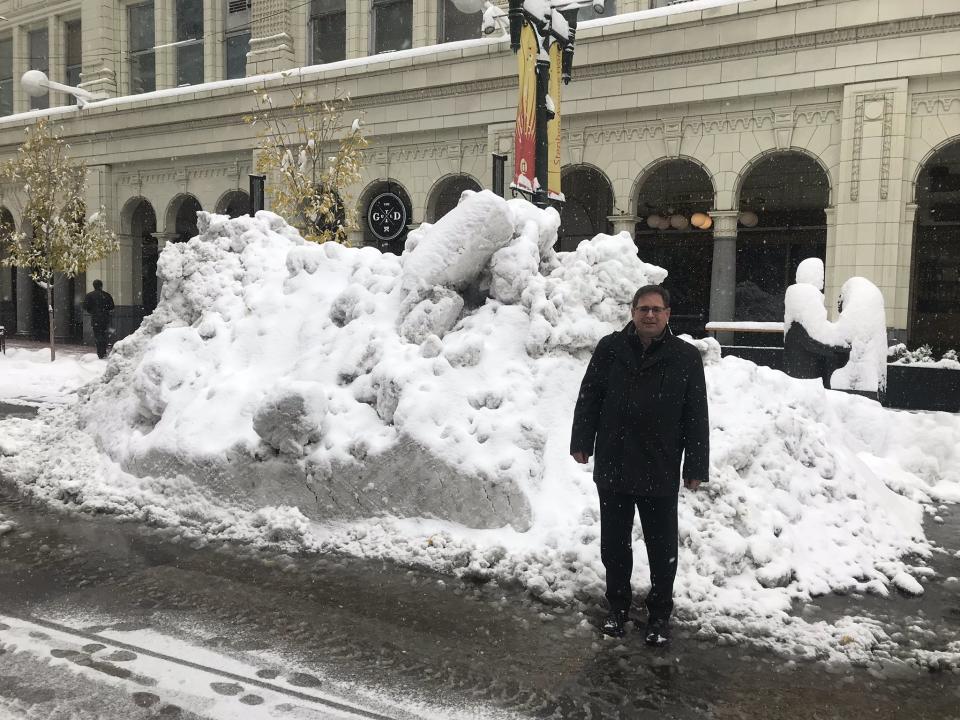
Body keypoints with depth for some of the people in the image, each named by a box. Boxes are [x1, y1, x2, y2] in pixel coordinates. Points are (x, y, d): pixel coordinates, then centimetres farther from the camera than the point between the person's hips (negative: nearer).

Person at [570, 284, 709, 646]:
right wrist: (581, 443, 2)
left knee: (662, 548, 10)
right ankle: (618, 605, 34)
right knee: (614, 543, 14)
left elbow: (697, 417, -2)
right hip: (613, 467, 2)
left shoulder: (686, 357, -3)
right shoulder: (609, 348, 0)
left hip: (661, 473, -1)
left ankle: (659, 614, 29)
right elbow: (588, 398, 5)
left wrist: (696, 468, -3)